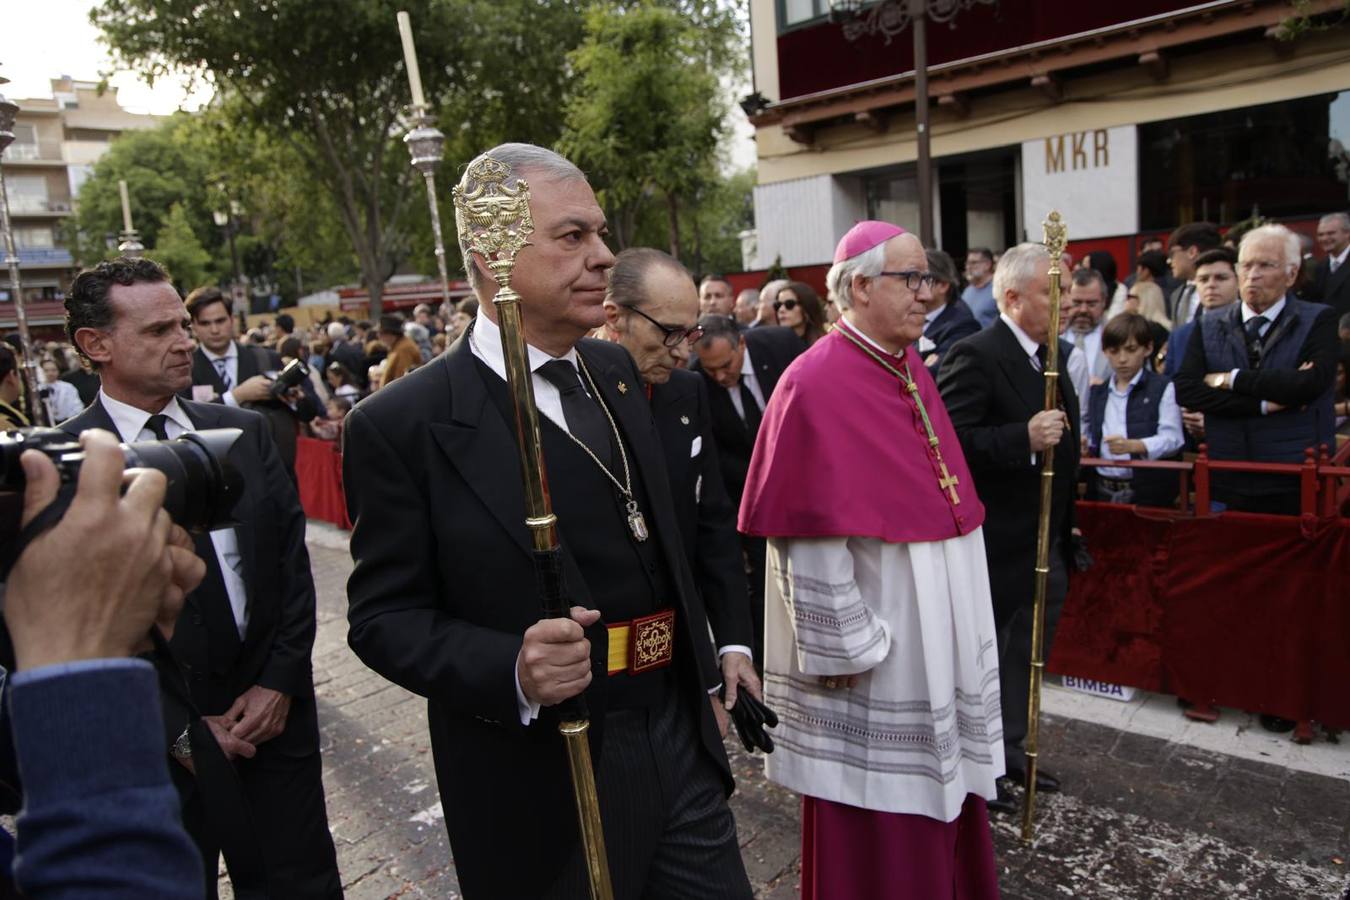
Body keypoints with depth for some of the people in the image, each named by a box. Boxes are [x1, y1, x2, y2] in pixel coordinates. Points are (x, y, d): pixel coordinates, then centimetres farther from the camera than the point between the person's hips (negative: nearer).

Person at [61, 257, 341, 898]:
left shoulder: (246, 432, 2)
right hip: (153, 749, -3)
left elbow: (293, 558, 4)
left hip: (274, 720, 3)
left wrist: (281, 681, -4)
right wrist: (179, 730, -9)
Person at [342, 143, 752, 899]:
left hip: (681, 745, 6)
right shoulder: (402, 425, -13)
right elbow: (383, 616, -10)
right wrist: (513, 671, -26)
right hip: (544, 795, -5)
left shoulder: (618, 371, 6)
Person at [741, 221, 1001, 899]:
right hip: (876, 639, -8)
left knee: (941, 789, 20)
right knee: (879, 827, 7)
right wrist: (845, 647, -17)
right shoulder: (816, 385, -17)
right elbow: (810, 538, -19)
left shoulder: (912, 371, 9)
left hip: (940, 629, 8)